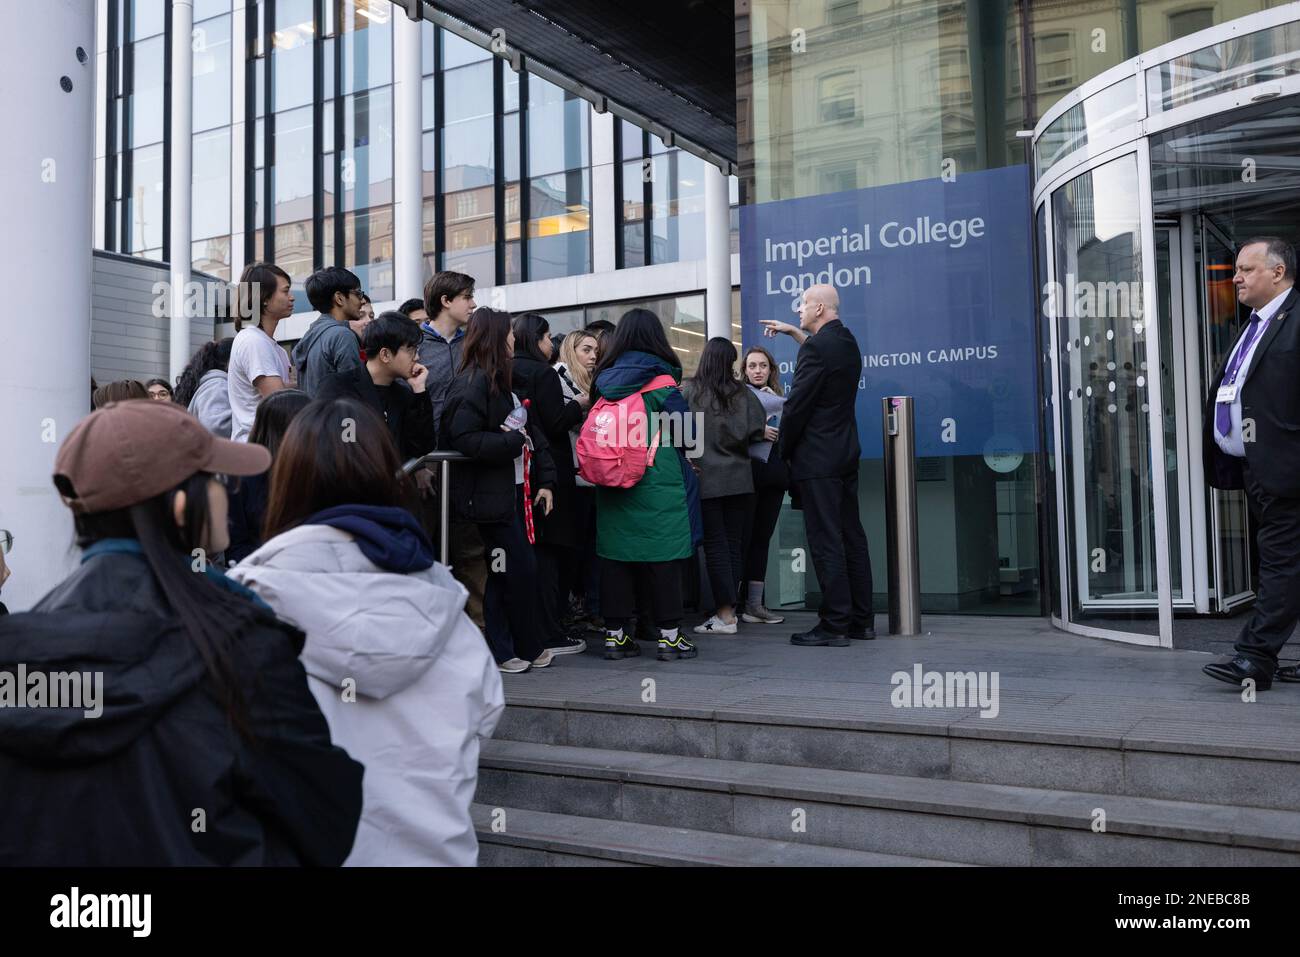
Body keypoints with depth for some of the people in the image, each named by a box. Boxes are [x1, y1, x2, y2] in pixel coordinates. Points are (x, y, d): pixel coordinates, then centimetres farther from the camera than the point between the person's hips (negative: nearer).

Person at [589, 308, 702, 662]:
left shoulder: (605, 381, 5)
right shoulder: (661, 381, -8)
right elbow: (684, 431, -7)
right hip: (656, 483, -4)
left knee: (614, 555, 8)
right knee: (663, 556, 2)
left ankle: (615, 633, 12)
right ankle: (669, 635, 7)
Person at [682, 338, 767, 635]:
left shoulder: (689, 391, -5)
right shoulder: (742, 394, 0)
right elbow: (756, 433, -4)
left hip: (706, 479, -2)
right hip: (738, 479, 3)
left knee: (715, 545, -1)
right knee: (734, 544, 9)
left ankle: (725, 614, -3)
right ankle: (727, 609, 13)